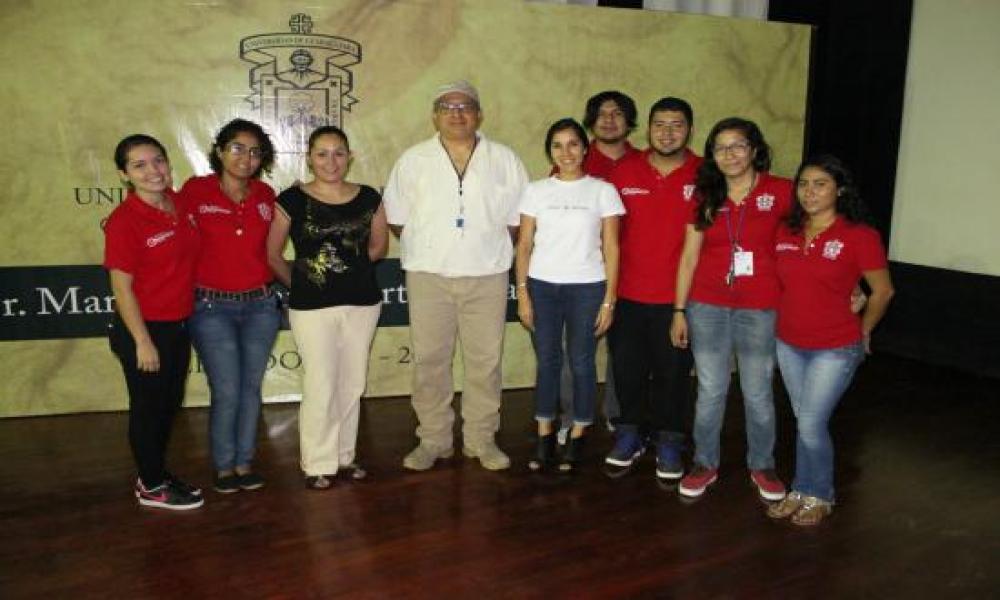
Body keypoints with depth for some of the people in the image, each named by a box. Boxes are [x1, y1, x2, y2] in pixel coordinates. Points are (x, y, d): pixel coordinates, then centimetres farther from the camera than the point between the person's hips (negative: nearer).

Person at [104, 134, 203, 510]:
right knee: (148, 408, 8)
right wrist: (142, 341, -17)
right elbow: (121, 286, -17)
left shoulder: (180, 203, 0)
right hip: (143, 328, -7)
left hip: (178, 325, 7)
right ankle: (152, 487, 26)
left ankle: (154, 473, 38)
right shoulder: (124, 220, -19)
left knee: (170, 404, 19)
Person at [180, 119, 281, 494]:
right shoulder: (196, 191, -5)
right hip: (212, 308, -3)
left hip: (260, 306, 3)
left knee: (251, 388, 10)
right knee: (226, 392, -2)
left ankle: (245, 463, 26)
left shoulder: (266, 195, 4)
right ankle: (224, 467, 20)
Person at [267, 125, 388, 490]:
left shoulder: (368, 198, 3)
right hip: (312, 306, -3)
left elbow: (379, 245, 14)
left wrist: (347, 266, 6)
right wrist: (300, 284, 7)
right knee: (321, 385, 0)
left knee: (353, 384, 11)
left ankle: (344, 455, 27)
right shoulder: (292, 200, -5)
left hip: (362, 302, 3)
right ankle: (318, 464, 16)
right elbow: (273, 255, 2)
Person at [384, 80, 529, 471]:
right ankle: (433, 439, 17)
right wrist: (427, 247, 4)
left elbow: (517, 219, 8)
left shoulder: (505, 160, 7)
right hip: (429, 276, 0)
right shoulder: (413, 160, 7)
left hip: (487, 275, 0)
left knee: (485, 360, 5)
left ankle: (481, 439, 18)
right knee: (429, 359, 4)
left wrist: (491, 248, 3)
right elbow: (397, 219, 7)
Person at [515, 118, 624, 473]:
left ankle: (577, 437, 19)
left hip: (586, 287, -1)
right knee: (547, 361, 8)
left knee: (581, 362, 4)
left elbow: (611, 249, 0)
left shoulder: (603, 191, 1)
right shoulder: (536, 191, 5)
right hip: (542, 286, 2)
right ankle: (544, 436, 20)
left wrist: (609, 300, -4)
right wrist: (522, 293, 0)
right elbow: (524, 245, 6)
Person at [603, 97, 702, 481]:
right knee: (627, 368, 12)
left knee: (672, 371, 10)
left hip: (678, 296, -2)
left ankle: (668, 441, 28)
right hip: (628, 294, 2)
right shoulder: (624, 171, 2)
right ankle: (630, 434, 31)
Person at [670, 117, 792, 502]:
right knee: (710, 391, 10)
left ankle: (762, 465, 31)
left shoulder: (781, 192, -4)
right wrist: (679, 311, 4)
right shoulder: (705, 197, 5)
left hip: (760, 309, -2)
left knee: (758, 393, 10)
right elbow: (689, 257, 5)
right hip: (707, 307, 2)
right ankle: (705, 464, 26)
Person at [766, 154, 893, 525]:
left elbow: (883, 291, -2)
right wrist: (782, 323, 11)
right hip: (788, 345, 5)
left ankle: (818, 496, 20)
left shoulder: (859, 235, -12)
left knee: (811, 425, -3)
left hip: (835, 349, -5)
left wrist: (863, 332, 6)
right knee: (805, 422, 15)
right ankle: (801, 491, 29)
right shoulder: (786, 233, 1)